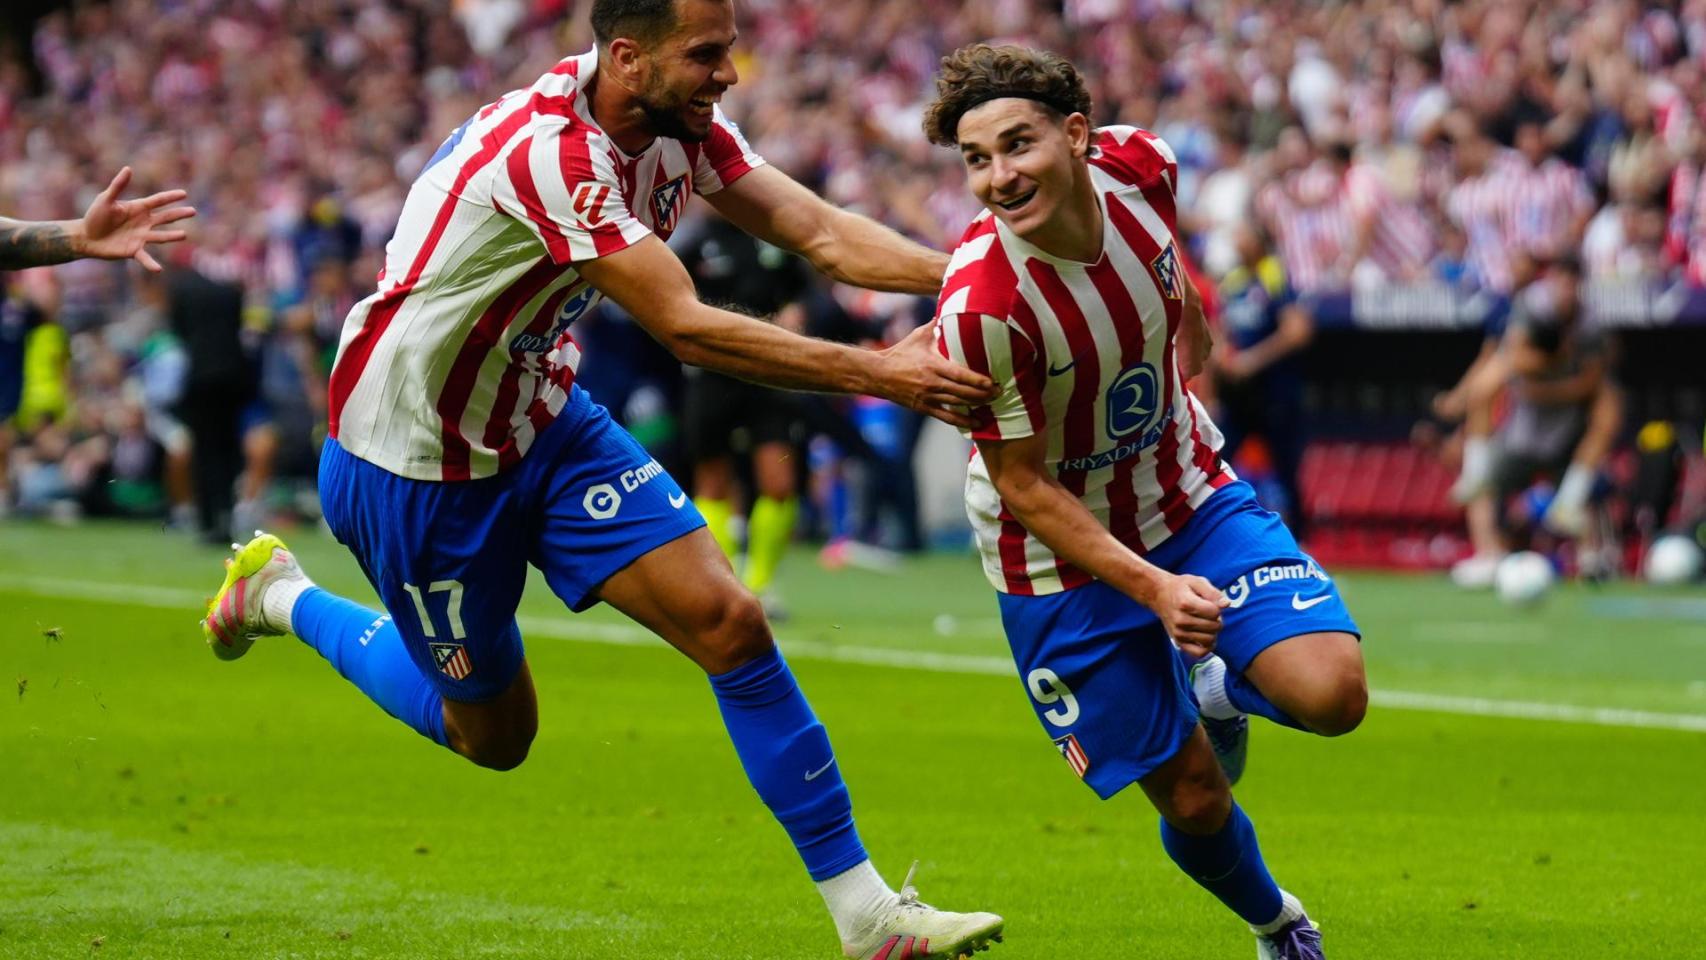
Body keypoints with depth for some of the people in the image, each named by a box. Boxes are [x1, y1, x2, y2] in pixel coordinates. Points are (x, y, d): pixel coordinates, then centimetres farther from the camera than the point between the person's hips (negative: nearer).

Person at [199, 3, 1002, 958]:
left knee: (732, 623, -8)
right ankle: (283, 598, 34)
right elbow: (685, 327, -36)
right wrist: (876, 371, -38)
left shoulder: (680, 122, -7)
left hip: (544, 421, 7)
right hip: (416, 462, -7)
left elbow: (820, 230, -13)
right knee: (493, 733, 11)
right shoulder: (549, 150, -33)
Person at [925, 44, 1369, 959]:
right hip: (1064, 557, -4)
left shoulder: (1140, 166, -18)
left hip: (1192, 496, 4)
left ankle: (1221, 691, 20)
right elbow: (1025, 485, -21)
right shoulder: (980, 307, -32)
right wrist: (1154, 589, -30)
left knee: (1332, 695, -17)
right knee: (1192, 797, 2)